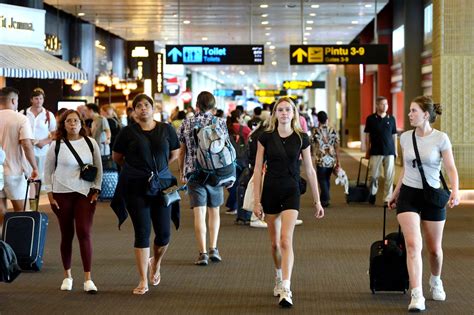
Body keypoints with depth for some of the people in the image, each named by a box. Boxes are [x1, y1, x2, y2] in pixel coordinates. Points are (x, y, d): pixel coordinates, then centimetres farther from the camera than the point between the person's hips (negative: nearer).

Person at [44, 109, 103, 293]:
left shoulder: (90, 143, 3)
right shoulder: (56, 145, 0)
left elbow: (98, 168, 9)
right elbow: (48, 170, 7)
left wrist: (96, 190, 2)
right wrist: (50, 193, 1)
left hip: (85, 194, 0)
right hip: (62, 195, 0)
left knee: (84, 233, -10)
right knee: (66, 235, 6)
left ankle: (88, 279, -10)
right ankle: (67, 276, 20)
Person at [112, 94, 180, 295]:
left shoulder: (166, 130, 5)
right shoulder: (128, 132, 0)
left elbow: (175, 154, 19)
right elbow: (116, 157, 13)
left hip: (162, 185, 2)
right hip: (136, 188, -2)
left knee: (164, 233, 0)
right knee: (142, 232, -4)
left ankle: (155, 263, 33)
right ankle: (143, 281, 2)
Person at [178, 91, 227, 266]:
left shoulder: (187, 123, 1)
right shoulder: (220, 123, 0)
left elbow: (181, 151, 5)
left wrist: (182, 172, 16)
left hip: (194, 173, -1)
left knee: (199, 213, -1)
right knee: (214, 211, 15)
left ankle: (203, 253, -4)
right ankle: (213, 249, 10)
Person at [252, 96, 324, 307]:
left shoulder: (301, 138, -1)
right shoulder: (266, 137, -1)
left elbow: (310, 171, 5)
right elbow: (258, 169, 1)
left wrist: (317, 201, 7)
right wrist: (256, 200, -3)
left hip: (291, 191, -2)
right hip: (270, 191, 2)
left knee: (286, 240, -17)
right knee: (275, 242, 11)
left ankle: (285, 290, -22)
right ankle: (279, 278, 35)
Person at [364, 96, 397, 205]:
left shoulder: (391, 119, 6)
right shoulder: (371, 119, 1)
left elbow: (394, 135, 11)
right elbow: (367, 136, 4)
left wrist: (395, 150, 9)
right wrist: (367, 151, 2)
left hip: (389, 152, 1)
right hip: (375, 152, -1)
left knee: (389, 176, 0)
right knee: (373, 176, 2)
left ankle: (387, 198, 6)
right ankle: (372, 193, 26)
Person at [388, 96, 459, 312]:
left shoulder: (440, 138, -8)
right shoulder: (405, 138, 4)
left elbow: (451, 168, -8)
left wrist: (455, 191, -24)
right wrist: (395, 193, 21)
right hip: (409, 194, 2)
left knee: (434, 249, 10)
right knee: (413, 245, -15)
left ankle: (436, 282, 41)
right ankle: (417, 296, -18)